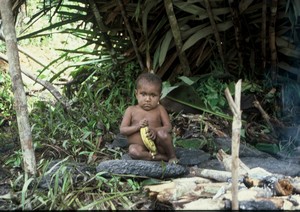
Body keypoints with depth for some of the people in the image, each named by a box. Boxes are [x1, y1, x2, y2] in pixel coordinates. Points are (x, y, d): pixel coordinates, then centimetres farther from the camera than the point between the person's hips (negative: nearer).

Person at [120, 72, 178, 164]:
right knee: (133, 151, -35)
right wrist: (137, 127, -19)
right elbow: (122, 130, 0)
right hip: (140, 147, 0)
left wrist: (155, 130, -24)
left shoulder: (159, 109, 4)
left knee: (162, 134, -32)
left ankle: (172, 156, -9)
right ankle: (161, 157, -24)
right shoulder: (131, 110, 4)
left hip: (157, 145, 0)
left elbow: (168, 127, -3)